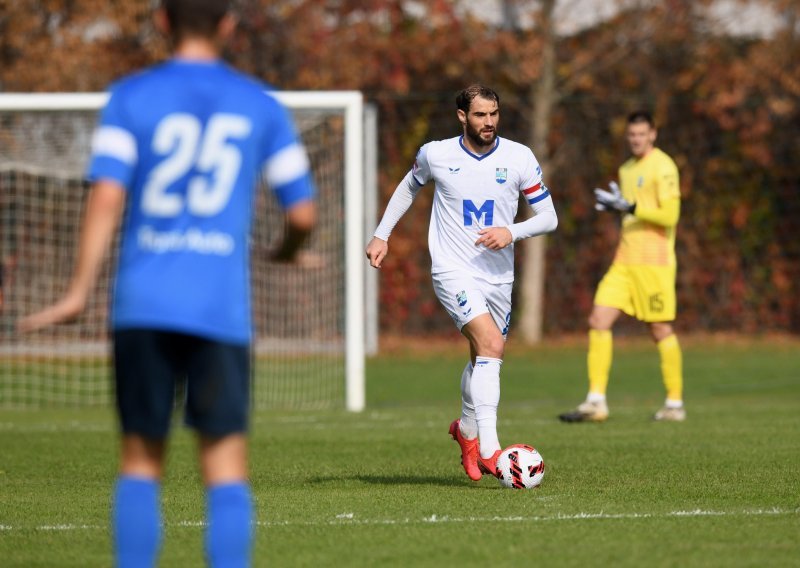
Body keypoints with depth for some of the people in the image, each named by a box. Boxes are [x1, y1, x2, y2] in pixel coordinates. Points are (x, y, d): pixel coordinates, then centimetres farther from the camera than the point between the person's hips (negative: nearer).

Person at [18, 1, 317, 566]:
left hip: (143, 305, 0)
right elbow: (303, 212, 8)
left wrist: (79, 292, -8)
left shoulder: (131, 97, 4)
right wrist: (288, 250, 30)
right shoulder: (261, 105, 8)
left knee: (142, 460, 9)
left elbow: (107, 197, -8)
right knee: (227, 466, -2)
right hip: (223, 307, 0)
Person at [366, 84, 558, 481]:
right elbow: (409, 187, 18)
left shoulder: (519, 158, -4)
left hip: (498, 275, 4)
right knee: (491, 344, -24)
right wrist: (381, 235, 15)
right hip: (453, 270, -4)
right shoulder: (435, 155, -4)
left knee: (483, 357, 16)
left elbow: (548, 217, 0)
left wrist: (512, 233, -17)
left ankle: (466, 430, 46)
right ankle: (488, 448, -29)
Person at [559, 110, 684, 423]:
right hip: (624, 262, 8)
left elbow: (669, 215, -15)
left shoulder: (663, 167, -8)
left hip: (653, 262, -8)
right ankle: (596, 402, -5)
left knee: (661, 330, 0)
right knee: (599, 321, -4)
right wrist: (616, 206, 6)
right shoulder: (626, 169, 17)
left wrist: (631, 208, -21)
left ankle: (675, 404, 11)